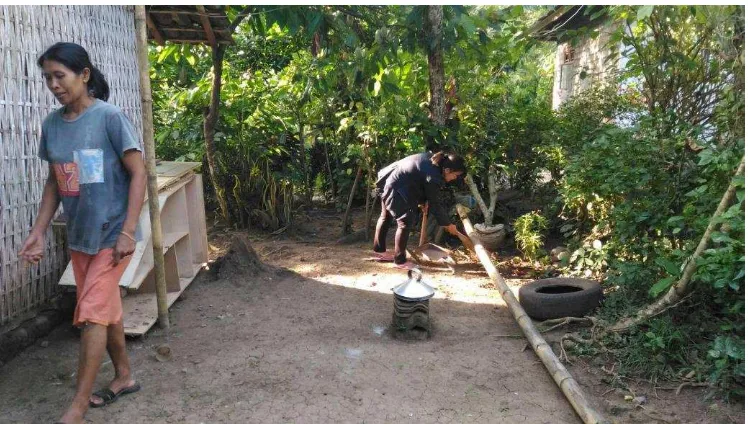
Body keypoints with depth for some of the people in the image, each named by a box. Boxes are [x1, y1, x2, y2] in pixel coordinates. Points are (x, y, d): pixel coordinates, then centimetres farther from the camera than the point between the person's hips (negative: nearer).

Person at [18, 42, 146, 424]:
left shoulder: (109, 117, -13)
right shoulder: (51, 124, 4)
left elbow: (138, 174, -13)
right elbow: (54, 182, 12)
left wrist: (128, 231, -18)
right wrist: (38, 232, 6)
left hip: (111, 233, -6)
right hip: (78, 235, 6)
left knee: (91, 315, -6)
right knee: (106, 310, 16)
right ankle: (124, 377, 33)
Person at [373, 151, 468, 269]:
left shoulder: (432, 160, 2)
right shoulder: (433, 177, -23)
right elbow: (434, 204, -14)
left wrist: (423, 201, 7)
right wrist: (448, 224, -4)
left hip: (388, 178, 11)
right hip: (394, 187, -11)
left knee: (386, 216, 23)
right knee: (405, 222, -6)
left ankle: (379, 250, 39)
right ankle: (400, 261, 3)